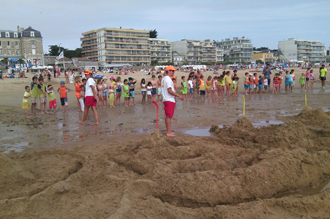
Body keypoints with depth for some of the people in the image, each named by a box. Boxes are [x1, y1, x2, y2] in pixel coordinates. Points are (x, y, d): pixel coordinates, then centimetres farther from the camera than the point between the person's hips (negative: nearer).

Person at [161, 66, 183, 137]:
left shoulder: (164, 79, 17)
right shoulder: (168, 79, -14)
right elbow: (170, 91, -21)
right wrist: (178, 96, -16)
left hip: (166, 100, 10)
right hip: (169, 100, -10)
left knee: (167, 116, 13)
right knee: (169, 116, -6)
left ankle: (168, 131, 19)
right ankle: (168, 132, -3)